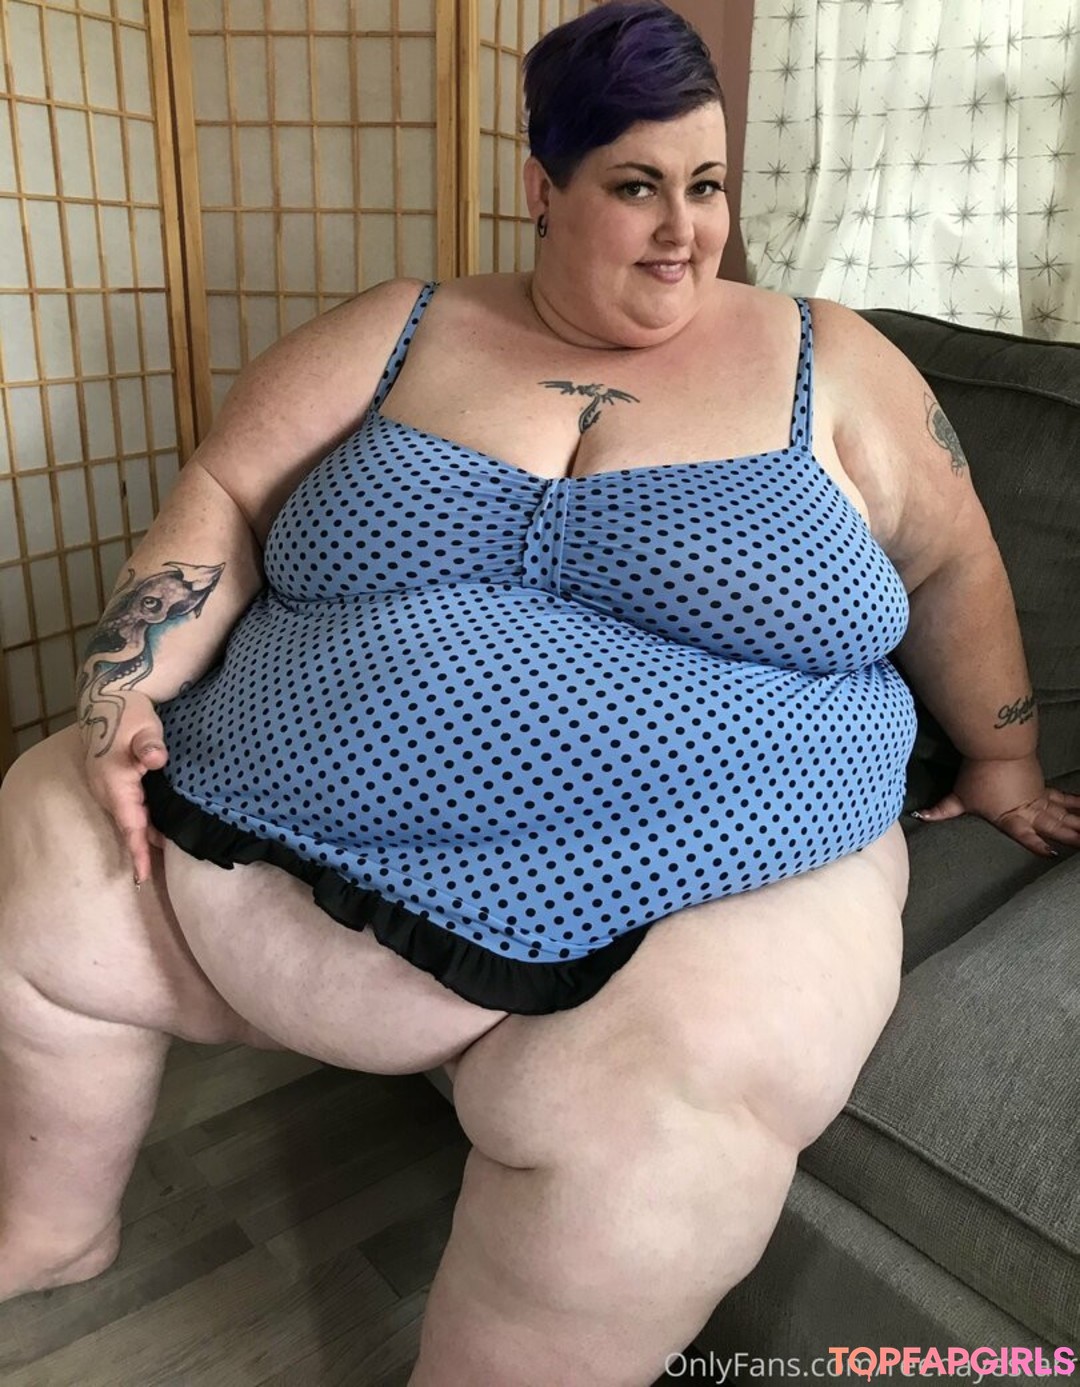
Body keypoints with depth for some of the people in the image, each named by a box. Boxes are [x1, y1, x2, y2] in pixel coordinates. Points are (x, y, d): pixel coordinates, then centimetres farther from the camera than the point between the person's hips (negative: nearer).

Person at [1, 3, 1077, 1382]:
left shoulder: (826, 360, 8)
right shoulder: (405, 333, 9)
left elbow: (950, 564, 15)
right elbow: (223, 495, 8)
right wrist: (126, 689, -6)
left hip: (710, 899, -2)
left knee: (651, 1132, -32)